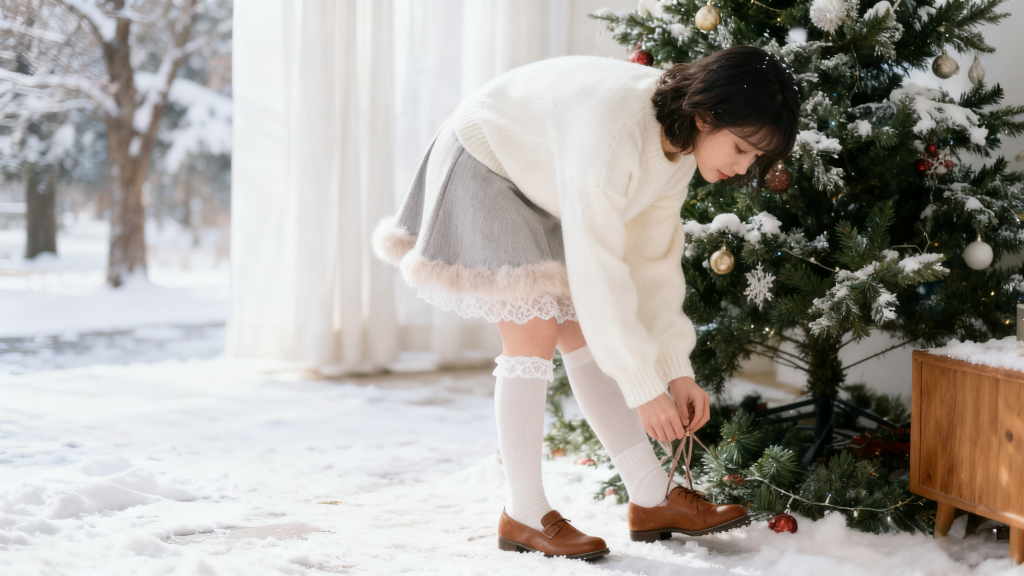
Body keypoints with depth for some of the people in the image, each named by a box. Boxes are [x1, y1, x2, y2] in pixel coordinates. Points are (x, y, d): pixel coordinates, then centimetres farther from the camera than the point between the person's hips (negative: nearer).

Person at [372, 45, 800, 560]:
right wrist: (644, 388, -32)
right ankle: (524, 516, -6)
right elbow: (596, 268, -37)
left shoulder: (680, 140, -10)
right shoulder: (613, 131, -38)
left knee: (582, 334, 2)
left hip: (541, 195, 8)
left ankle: (652, 499, 5)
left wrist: (677, 370, -7)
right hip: (482, 166, -8)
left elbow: (654, 257, -4)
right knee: (535, 331, -15)